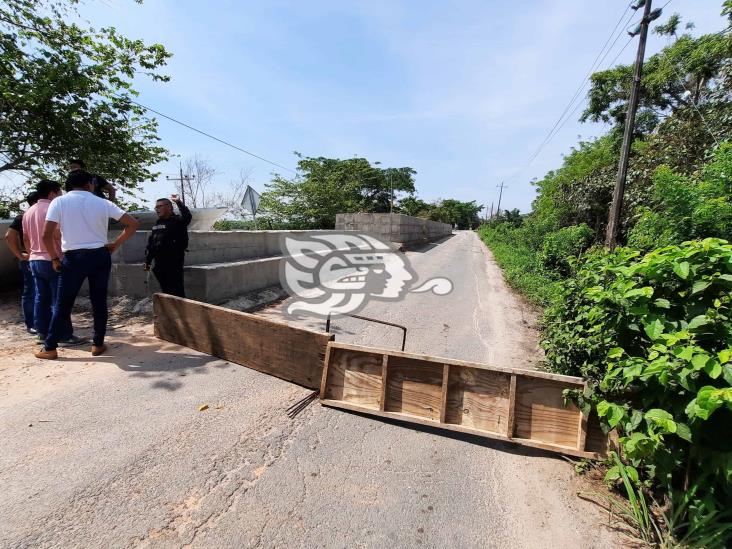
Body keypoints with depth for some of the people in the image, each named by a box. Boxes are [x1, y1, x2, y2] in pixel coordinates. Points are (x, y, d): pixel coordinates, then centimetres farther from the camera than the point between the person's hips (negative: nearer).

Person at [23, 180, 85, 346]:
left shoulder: (28, 212, 14)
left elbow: (26, 238, 19)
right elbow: (58, 237, -19)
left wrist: (32, 255, 25)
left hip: (35, 260, 9)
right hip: (52, 261, -8)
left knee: (41, 298, 11)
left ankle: (43, 333, 16)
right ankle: (64, 336, -5)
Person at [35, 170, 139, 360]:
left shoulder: (59, 202, 0)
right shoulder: (103, 203, 3)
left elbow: (46, 234, -8)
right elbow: (133, 224, -1)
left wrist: (54, 258, 5)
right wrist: (116, 244, 5)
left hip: (74, 258, -1)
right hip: (100, 256, 1)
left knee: (63, 304, 9)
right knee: (99, 302, 10)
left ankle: (50, 348, 17)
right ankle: (98, 344, 16)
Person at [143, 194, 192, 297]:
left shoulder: (177, 221, -4)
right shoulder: (157, 224, 16)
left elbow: (188, 217, -29)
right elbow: (150, 244, 19)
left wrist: (179, 202, -30)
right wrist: (148, 261, 16)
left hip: (174, 263, -7)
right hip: (160, 264, 7)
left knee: (177, 290, -7)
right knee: (165, 290, 13)